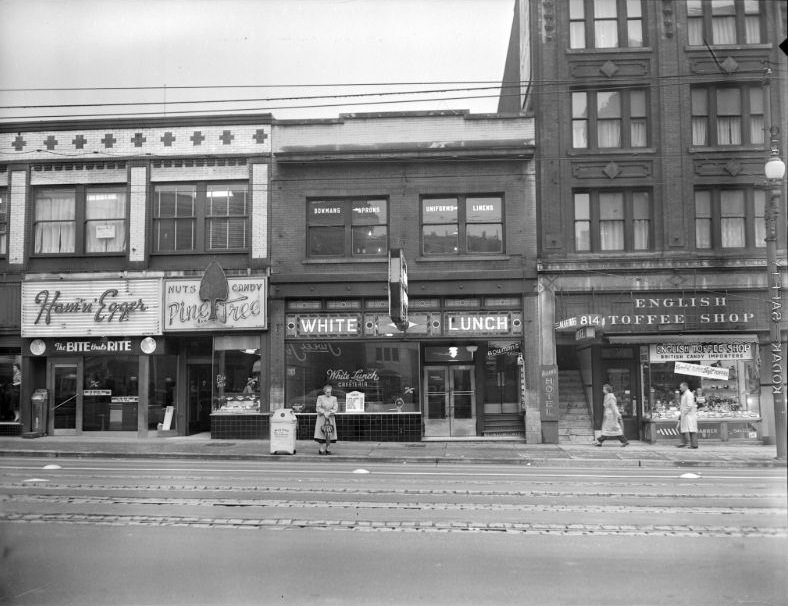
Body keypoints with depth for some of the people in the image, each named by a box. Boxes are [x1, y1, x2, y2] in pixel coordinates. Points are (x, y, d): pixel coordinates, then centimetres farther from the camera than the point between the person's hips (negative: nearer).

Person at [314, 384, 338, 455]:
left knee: (330, 434, -1)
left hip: (331, 418, 2)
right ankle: (321, 450, -7)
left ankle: (326, 449, 7)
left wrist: (329, 413, -13)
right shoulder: (320, 398, 2)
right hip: (321, 418, -2)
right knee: (321, 433, -9)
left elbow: (335, 408, 1)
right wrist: (324, 413, -15)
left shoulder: (334, 398, 8)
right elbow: (318, 408, -2)